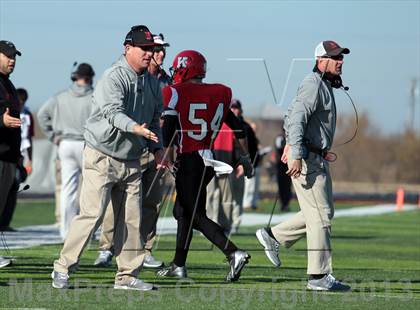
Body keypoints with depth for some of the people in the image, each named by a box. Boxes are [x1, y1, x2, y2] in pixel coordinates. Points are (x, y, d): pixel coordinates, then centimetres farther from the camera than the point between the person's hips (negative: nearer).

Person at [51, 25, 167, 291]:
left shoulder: (152, 82, 10)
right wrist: (135, 128, -47)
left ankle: (127, 275, 13)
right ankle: (62, 268, -2)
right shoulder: (113, 78, -16)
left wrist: (157, 148, 5)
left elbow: (154, 119, 20)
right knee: (92, 214, -12)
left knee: (131, 218, 6)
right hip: (102, 157, -7)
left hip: (131, 161, 7)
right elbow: (113, 112, -31)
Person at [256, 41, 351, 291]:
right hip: (307, 158, -10)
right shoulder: (313, 84, -15)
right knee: (320, 215, -9)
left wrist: (290, 144, 30)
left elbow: (292, 116, 27)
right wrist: (297, 155, -32)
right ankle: (319, 276, -7)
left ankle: (274, 237, 24)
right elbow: (297, 118, -25)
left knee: (324, 212, 15)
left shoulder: (325, 85, 17)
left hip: (318, 158, 10)